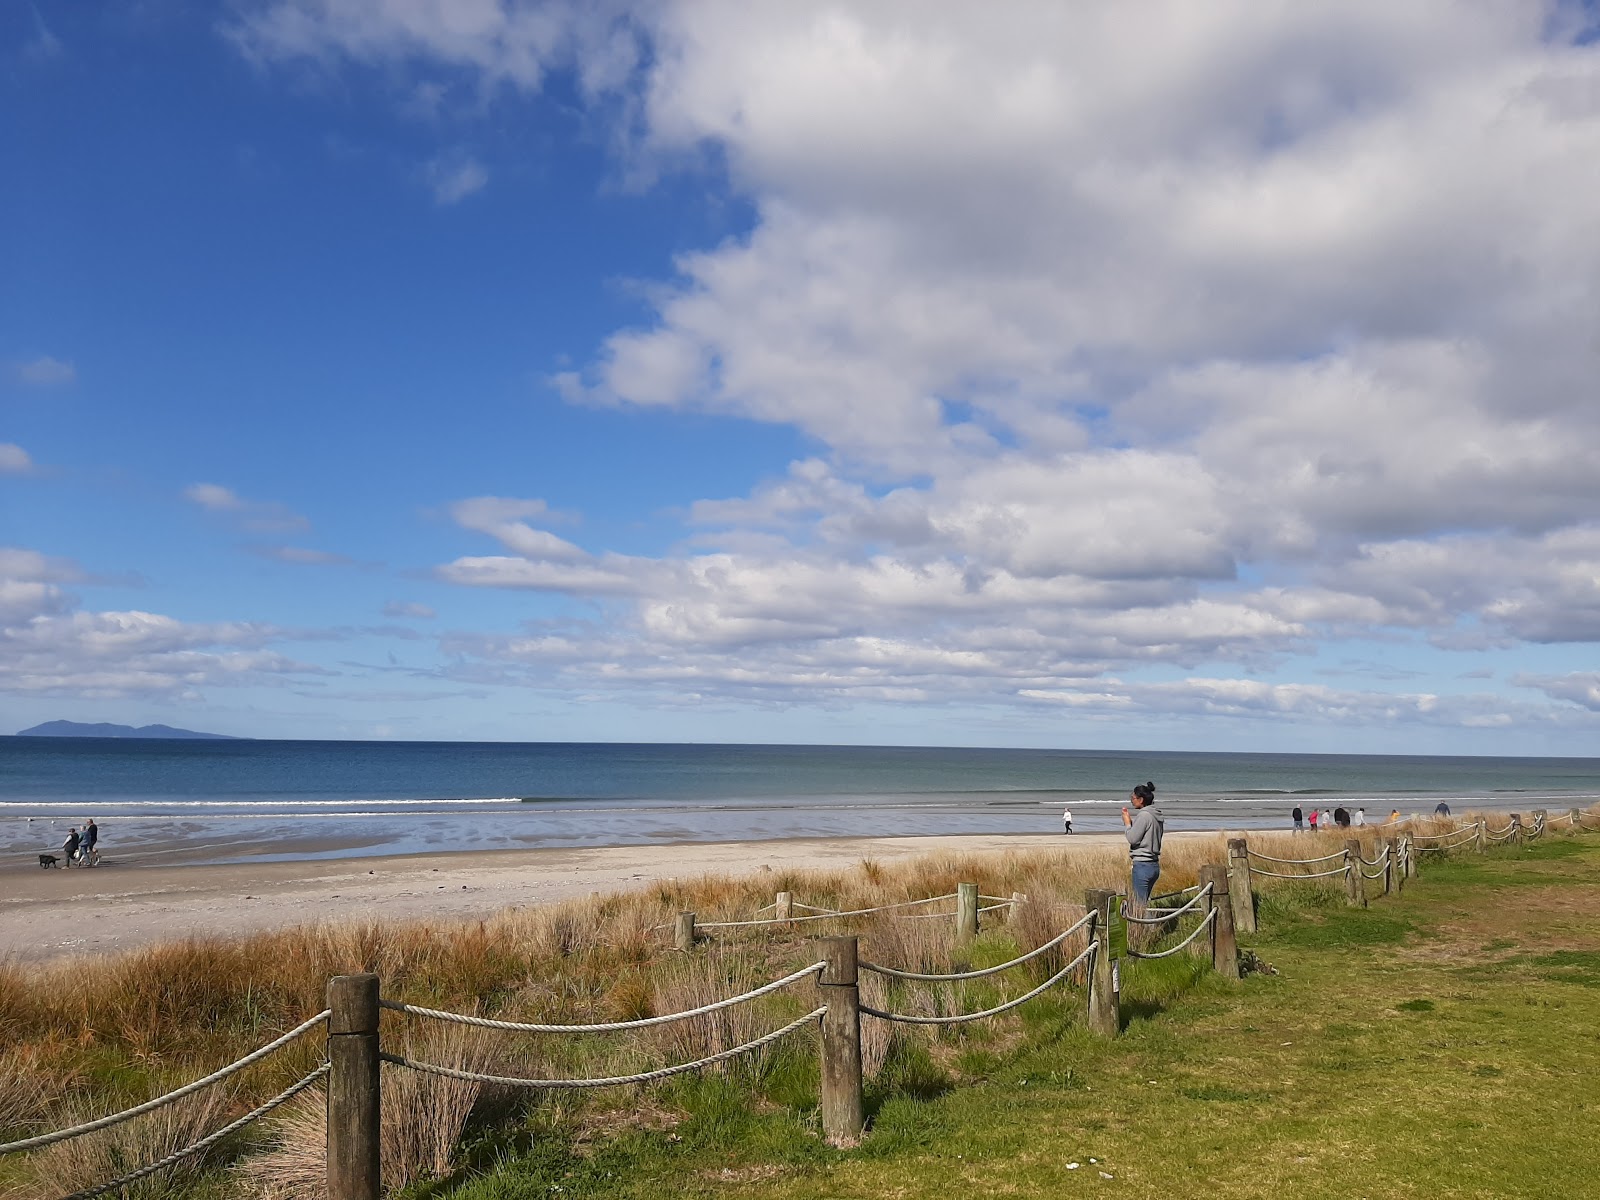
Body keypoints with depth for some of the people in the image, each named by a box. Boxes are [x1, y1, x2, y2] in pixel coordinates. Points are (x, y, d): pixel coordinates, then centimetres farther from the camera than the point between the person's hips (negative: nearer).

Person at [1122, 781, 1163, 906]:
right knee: (1145, 902, 14)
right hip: (1155, 865, 9)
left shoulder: (1144, 815, -15)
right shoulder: (1156, 816, 12)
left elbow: (1132, 838, -15)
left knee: (1139, 904, -5)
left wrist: (1127, 823, -1)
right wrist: (1130, 822, 14)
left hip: (1142, 865, -9)